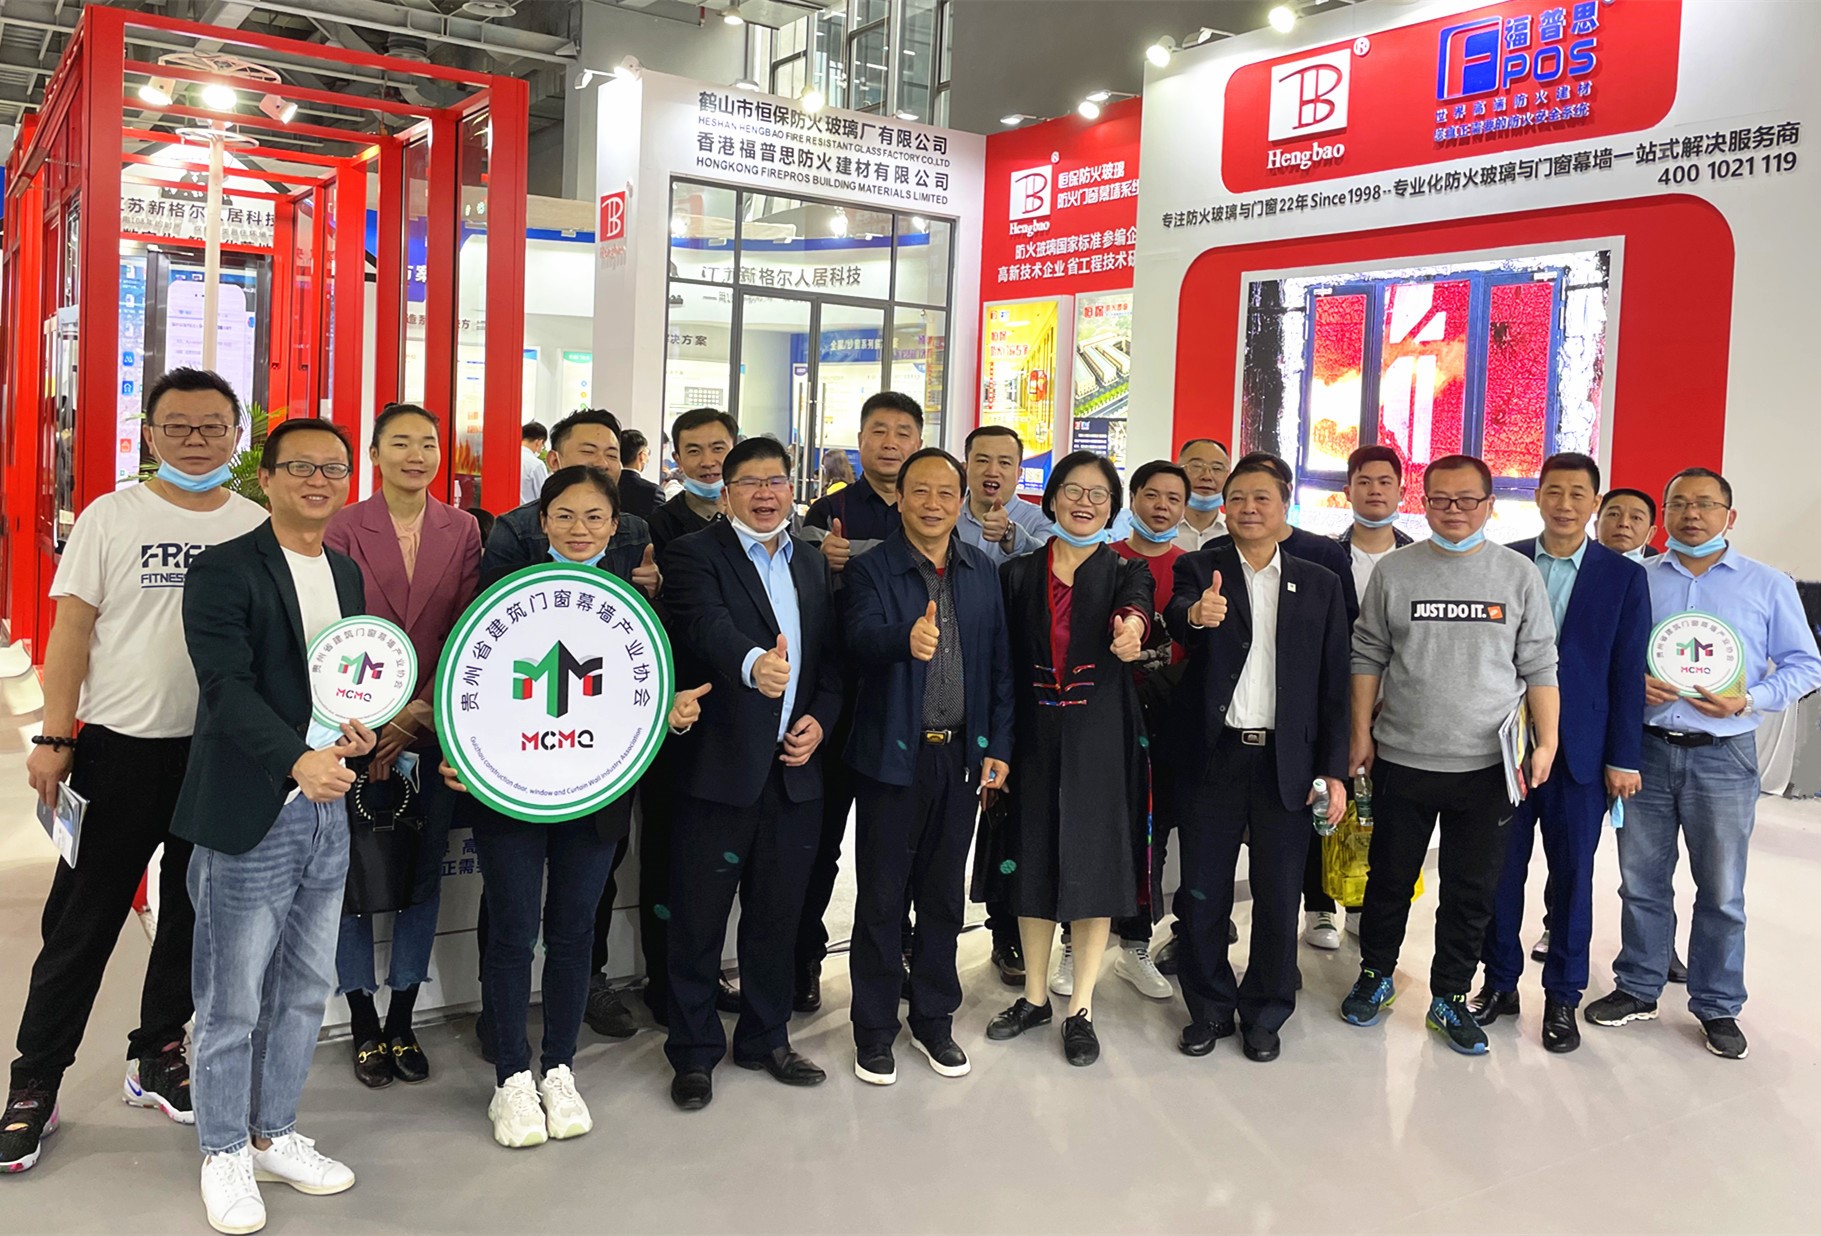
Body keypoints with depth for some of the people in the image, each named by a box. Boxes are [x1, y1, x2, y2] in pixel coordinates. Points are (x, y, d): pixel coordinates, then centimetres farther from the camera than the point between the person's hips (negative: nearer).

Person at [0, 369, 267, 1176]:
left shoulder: (259, 526, 4)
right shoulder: (112, 517, -2)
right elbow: (73, 629, -4)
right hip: (121, 746, -2)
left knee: (195, 914, 13)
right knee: (83, 920, 5)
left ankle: (157, 1057, 31)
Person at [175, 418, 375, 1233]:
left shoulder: (347, 573, 13)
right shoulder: (224, 571, -9)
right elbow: (227, 688, -19)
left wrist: (363, 727, -2)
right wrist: (299, 759, -32)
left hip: (329, 808, 7)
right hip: (250, 814, -7)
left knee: (306, 989, 16)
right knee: (233, 999, 4)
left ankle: (274, 1135, 32)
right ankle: (224, 1154, 22)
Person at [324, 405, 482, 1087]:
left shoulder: (462, 530, 4)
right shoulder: (344, 528, -2)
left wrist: (419, 712, -9)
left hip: (435, 724, 2)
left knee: (425, 874, 8)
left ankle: (402, 1022, 22)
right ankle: (364, 1026, 20)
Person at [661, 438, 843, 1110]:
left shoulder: (813, 566, 14)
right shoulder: (697, 554, -5)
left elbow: (831, 659, 17)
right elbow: (706, 625, -25)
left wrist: (820, 718, -1)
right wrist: (753, 663, -45)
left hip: (794, 769, 5)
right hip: (720, 765, -5)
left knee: (777, 914, 15)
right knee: (699, 917, 5)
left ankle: (767, 1037, 32)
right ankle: (695, 1051, 21)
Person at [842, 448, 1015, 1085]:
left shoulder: (985, 572, 6)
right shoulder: (870, 571, -7)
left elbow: (999, 664, 7)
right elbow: (860, 638, -26)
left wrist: (998, 746, 2)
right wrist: (907, 638, -47)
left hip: (961, 757, 4)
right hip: (893, 754, -3)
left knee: (944, 895, 14)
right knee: (882, 898, 6)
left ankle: (934, 1020, 30)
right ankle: (874, 1030, 21)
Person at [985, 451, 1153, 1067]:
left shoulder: (1124, 571, 1)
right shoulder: (1018, 574, 6)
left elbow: (1136, 602, -24)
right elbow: (1002, 665, 3)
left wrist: (1131, 624, -48)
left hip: (1100, 739, -2)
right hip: (1034, 738, 2)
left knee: (1093, 865, 3)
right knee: (1032, 861, 10)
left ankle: (1081, 1009, 17)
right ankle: (1034, 997, 27)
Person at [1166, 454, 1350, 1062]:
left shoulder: (1319, 584, 7)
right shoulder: (1199, 569, 3)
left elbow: (1334, 685, 5)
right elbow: (1176, 615, -21)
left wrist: (1334, 770, -1)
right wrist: (1197, 615, -45)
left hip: (1288, 763, 1)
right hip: (1213, 757, -1)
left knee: (1278, 899, 9)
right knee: (1204, 896, 9)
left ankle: (1265, 1013, 27)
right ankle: (1209, 1008, 26)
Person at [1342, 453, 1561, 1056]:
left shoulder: (1519, 575, 1)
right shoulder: (1394, 571, 1)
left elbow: (1539, 667, 3)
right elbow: (1368, 656, 4)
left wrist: (1546, 740, -4)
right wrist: (1361, 733, 1)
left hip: (1488, 764, 0)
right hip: (1402, 758, 0)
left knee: (1472, 892, 9)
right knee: (1390, 878, 13)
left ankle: (1450, 996, 24)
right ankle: (1375, 975, 32)